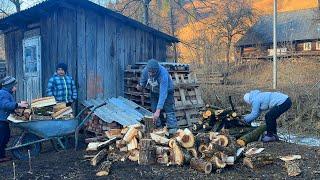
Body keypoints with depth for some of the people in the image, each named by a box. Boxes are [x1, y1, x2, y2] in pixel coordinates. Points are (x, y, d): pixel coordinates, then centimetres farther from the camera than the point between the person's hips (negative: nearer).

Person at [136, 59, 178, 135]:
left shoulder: (163, 74, -41)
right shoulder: (145, 70, -25)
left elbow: (163, 93, -44)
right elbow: (143, 81, 0)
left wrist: (158, 110, -48)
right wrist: (140, 86, -22)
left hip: (167, 91, -5)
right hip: (154, 92, 5)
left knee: (168, 109, -13)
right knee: (154, 109, 2)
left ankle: (172, 128, -8)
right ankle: (159, 127, 15)